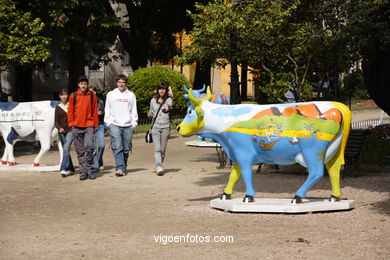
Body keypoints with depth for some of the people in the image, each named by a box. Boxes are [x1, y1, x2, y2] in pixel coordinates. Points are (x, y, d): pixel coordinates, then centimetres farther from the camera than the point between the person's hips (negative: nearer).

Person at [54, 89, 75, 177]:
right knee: (65, 150, 7)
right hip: (62, 131, 3)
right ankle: (70, 169, 17)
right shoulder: (58, 108, 10)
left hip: (70, 130, -3)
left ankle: (63, 169, -26)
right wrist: (59, 128, -12)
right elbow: (56, 121, 7)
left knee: (66, 148, -20)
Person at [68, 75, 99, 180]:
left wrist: (95, 125, 7)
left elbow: (95, 111, 9)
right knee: (80, 150, 4)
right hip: (76, 126, 1)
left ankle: (90, 170, -1)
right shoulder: (73, 96, 7)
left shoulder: (92, 96, 7)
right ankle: (83, 172, 10)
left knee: (89, 147, -15)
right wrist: (71, 124, 3)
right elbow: (70, 111, 10)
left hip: (88, 125, -1)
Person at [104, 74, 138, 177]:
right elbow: (107, 110, 12)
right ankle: (120, 168, -21)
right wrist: (108, 122, 3)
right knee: (117, 147, -15)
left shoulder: (131, 95, 10)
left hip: (128, 126, 1)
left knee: (126, 149, 3)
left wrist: (133, 123, 3)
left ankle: (123, 168, 15)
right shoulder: (111, 94, 10)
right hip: (115, 125, -1)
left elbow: (134, 111, 12)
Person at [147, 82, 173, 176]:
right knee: (157, 149, -13)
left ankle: (159, 166, 20)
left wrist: (168, 107, -40)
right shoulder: (153, 100, 12)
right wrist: (149, 115, 5)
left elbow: (170, 105, -21)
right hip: (155, 126, 1)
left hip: (165, 127, -1)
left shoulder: (168, 99, 2)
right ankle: (159, 167, -23)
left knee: (163, 150, 4)